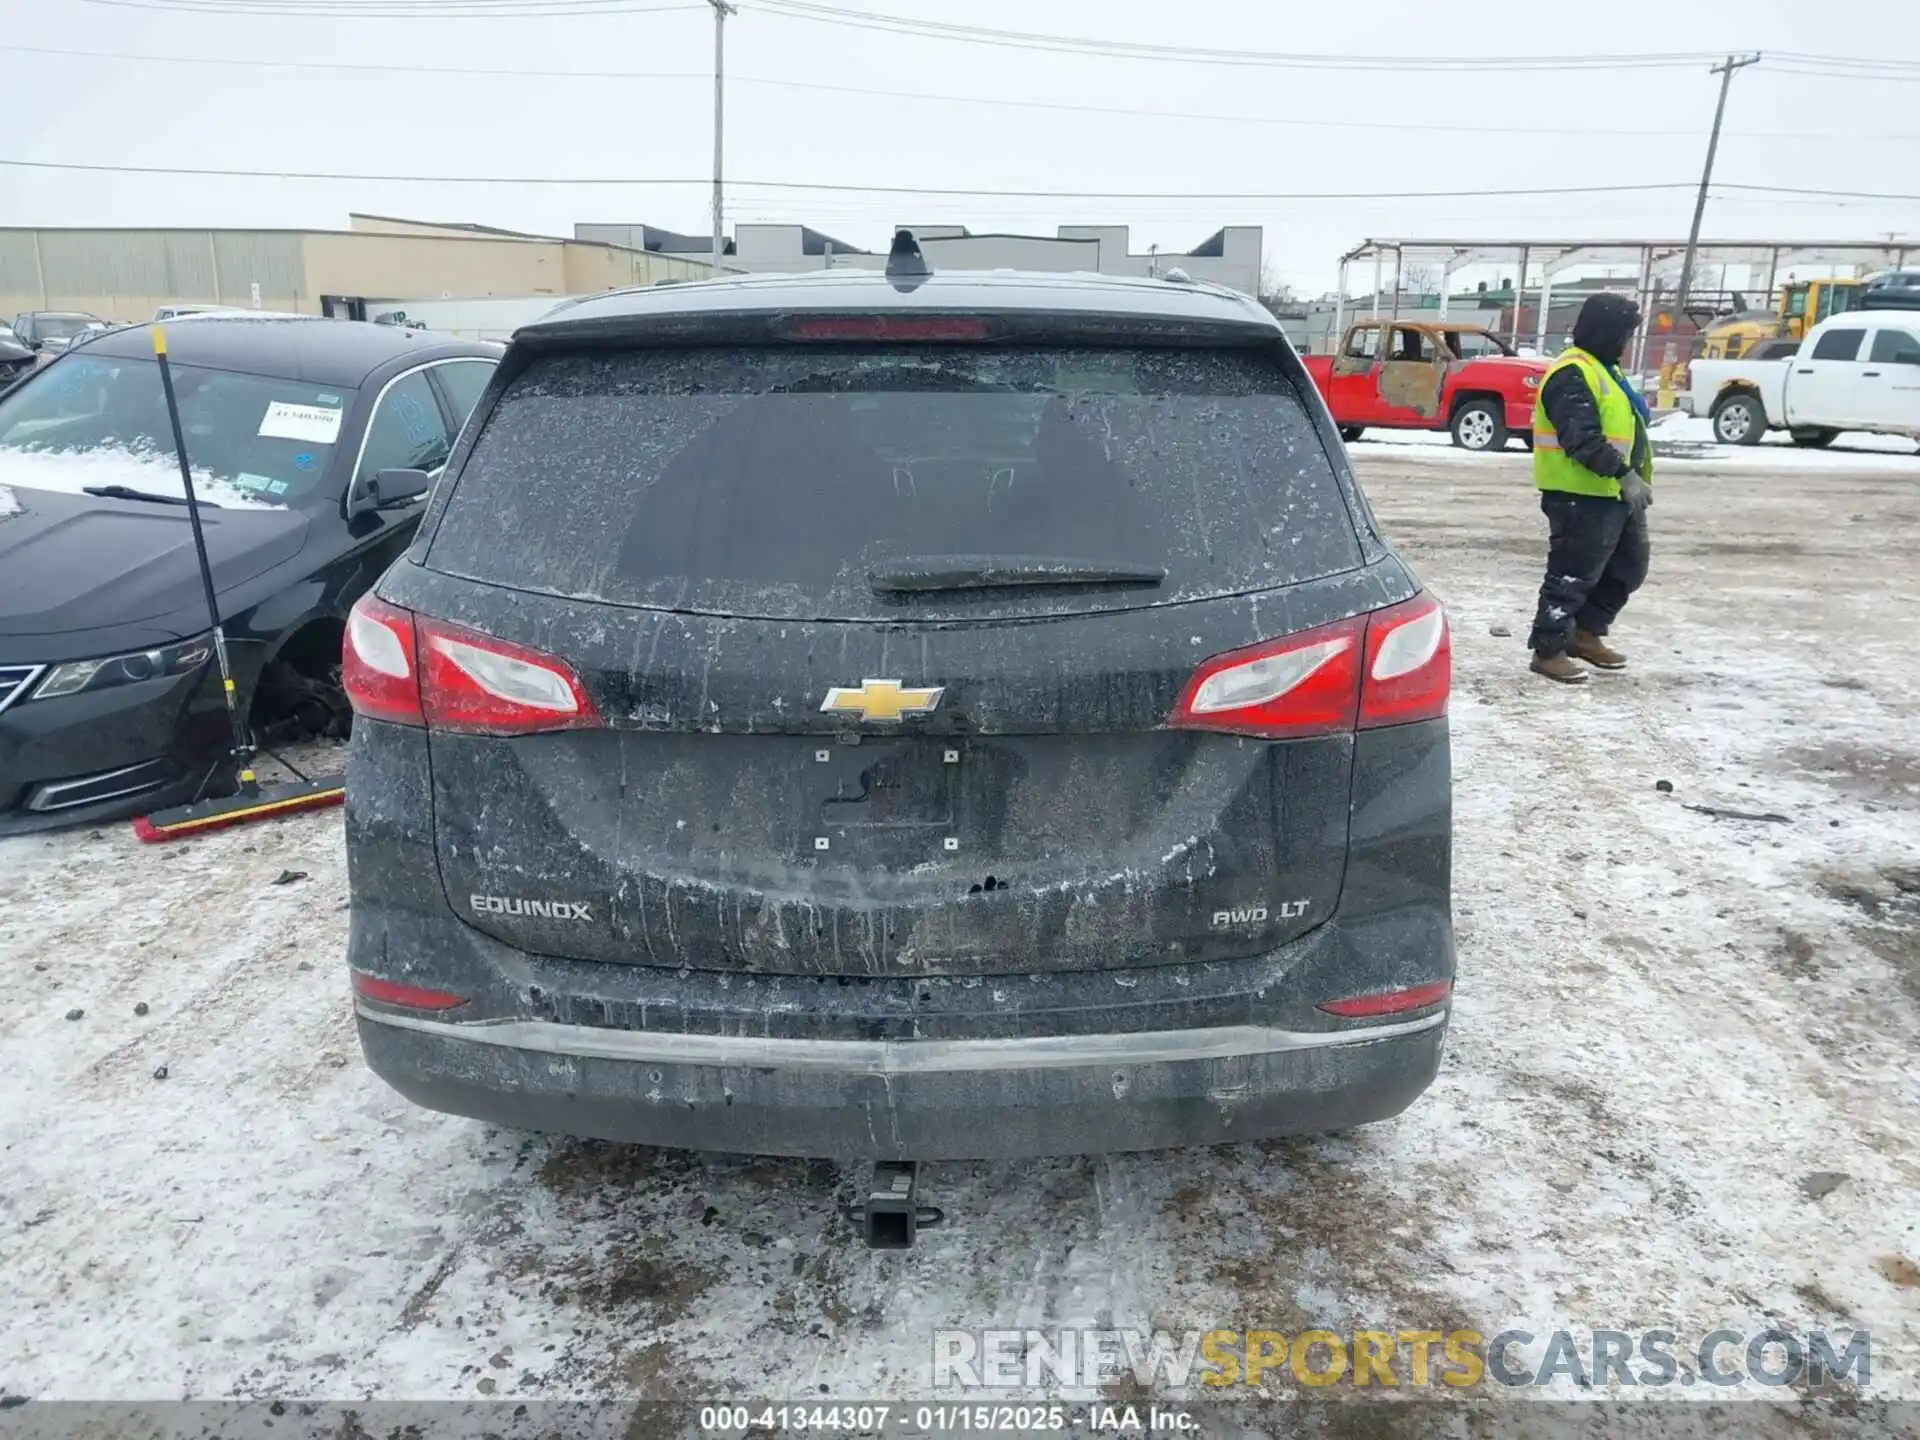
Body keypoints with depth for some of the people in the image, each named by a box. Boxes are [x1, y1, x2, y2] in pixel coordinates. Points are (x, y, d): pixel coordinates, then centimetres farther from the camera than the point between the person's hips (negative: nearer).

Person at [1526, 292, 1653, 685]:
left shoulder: (1603, 369, 18)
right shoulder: (1573, 374, -17)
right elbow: (1583, 439, -26)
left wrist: (1629, 478, 20)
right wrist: (1624, 474, -28)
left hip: (1612, 493, 11)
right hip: (1581, 495, -11)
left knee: (1629, 565, 18)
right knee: (1573, 575, -6)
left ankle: (1586, 632, 26)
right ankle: (1548, 650, 3)